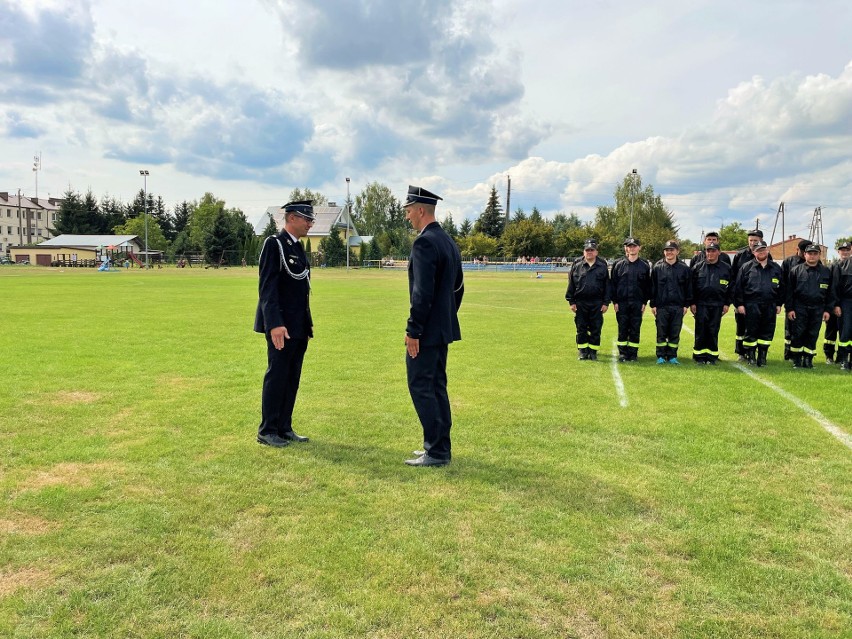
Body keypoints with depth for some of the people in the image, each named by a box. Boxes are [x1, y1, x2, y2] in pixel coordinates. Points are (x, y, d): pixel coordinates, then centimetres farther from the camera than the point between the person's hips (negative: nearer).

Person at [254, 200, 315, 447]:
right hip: (282, 325, -9)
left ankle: (284, 428, 21)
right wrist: (275, 324, -25)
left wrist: (308, 323, 18)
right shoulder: (274, 244, -11)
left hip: (299, 327, 9)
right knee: (276, 377, -2)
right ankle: (267, 431, 9)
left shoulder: (298, 247, 16)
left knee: (292, 379, 12)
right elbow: (267, 287, -18)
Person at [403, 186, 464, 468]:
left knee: (421, 387, -2)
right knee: (437, 386, 15)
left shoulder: (424, 243, -17)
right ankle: (441, 447, 22)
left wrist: (413, 331, -19)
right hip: (444, 328, 10)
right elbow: (458, 287, 18)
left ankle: (436, 451, 3)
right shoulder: (449, 241, 13)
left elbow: (423, 292, -23)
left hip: (427, 331, -10)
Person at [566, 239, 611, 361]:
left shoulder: (602, 266, 6)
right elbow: (571, 284, 5)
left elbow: (607, 285, 6)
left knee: (596, 329, 3)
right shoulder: (577, 265, 5)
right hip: (580, 303, 0)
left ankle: (593, 351, 13)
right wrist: (571, 302, 1)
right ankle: (582, 351, 15)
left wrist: (606, 303, 1)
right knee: (581, 329, 5)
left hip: (597, 303, 0)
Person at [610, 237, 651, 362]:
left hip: (637, 303, 0)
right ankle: (622, 353, 11)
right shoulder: (618, 265, 4)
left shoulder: (645, 265, 6)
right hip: (621, 303, 0)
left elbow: (648, 286, 7)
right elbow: (613, 283, 4)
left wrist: (645, 302, 0)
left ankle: (633, 353, 11)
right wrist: (614, 301, -2)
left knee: (635, 329, 3)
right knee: (622, 329, 3)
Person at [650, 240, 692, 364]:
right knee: (661, 333, 3)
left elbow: (688, 288, 8)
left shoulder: (684, 268, 5)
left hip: (678, 307, 1)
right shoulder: (657, 268, 3)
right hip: (661, 306, -1)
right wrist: (653, 305, -1)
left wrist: (686, 305, 3)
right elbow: (652, 287, 3)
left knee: (675, 334, 5)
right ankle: (661, 356, 12)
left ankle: (672, 356, 15)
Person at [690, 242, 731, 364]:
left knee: (713, 331, 4)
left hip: (717, 305, 0)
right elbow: (692, 286, 5)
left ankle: (712, 356, 11)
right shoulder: (698, 267, 5)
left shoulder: (726, 268, 6)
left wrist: (727, 303, 2)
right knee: (700, 331, 0)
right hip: (701, 304, 0)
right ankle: (699, 355, 6)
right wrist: (692, 303, 0)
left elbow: (730, 287, 7)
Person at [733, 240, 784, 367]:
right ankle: (750, 356, 11)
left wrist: (779, 304, 10)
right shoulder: (747, 267, 3)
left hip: (770, 306, 3)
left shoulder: (776, 268, 12)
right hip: (751, 306, -3)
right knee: (750, 332, 0)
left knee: (767, 332, 6)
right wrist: (739, 304, -5)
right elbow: (738, 287, 0)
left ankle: (762, 356, 16)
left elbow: (781, 287, 16)